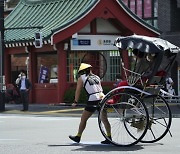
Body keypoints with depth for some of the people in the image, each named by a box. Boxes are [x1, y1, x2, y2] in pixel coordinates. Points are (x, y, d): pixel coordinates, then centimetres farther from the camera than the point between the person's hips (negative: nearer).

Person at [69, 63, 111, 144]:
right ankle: (109, 138, 6)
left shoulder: (81, 78, 7)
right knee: (104, 119, 8)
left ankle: (78, 137, 15)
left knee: (83, 119, 7)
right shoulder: (96, 77, 21)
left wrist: (75, 102, 16)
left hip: (93, 101, -5)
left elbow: (78, 91, 8)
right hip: (102, 99, 5)